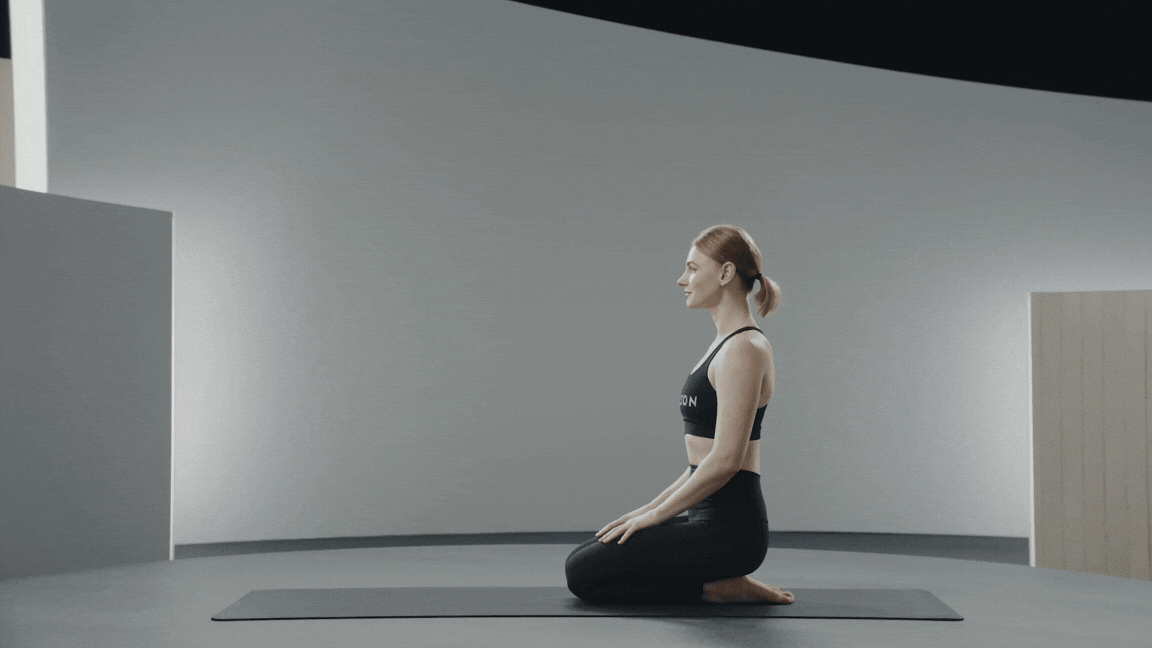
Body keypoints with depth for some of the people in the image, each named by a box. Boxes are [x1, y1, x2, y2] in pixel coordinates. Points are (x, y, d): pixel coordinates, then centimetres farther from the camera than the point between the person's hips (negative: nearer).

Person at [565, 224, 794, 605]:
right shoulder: (728, 344, 16)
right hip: (712, 519, 10)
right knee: (583, 559, 13)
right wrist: (652, 508, 15)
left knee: (583, 572, -9)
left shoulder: (743, 349, -16)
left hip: (726, 528, -10)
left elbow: (725, 460, -21)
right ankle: (721, 580, 10)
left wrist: (655, 514, -14)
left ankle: (716, 588, -5)